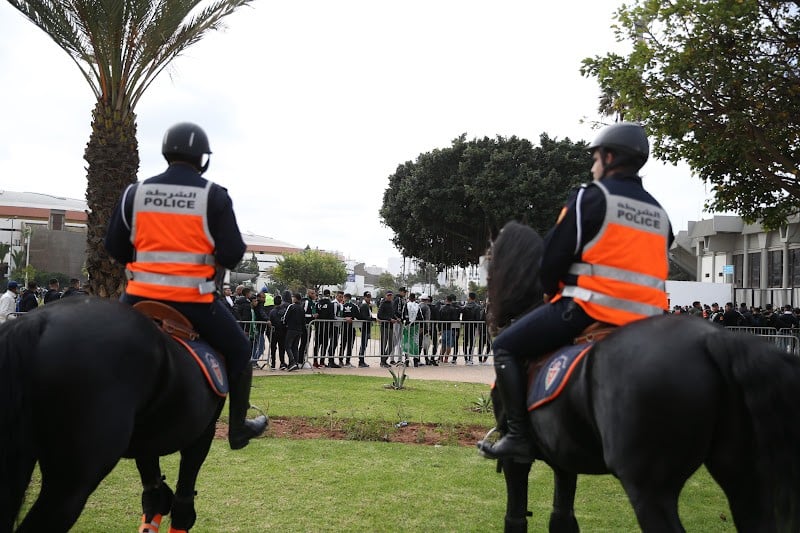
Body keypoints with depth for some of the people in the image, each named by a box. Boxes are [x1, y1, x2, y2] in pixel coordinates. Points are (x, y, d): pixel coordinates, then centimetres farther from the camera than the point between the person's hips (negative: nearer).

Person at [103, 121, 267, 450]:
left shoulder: (135, 193, 4)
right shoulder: (214, 196, -5)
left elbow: (114, 249, 9)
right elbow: (233, 254, -9)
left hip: (141, 296, 3)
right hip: (194, 299, -2)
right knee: (238, 352, 18)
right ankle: (238, 428, 24)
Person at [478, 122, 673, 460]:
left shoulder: (592, 196, -3)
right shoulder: (659, 213, 18)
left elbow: (554, 255, -5)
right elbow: (653, 265, 19)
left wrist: (551, 292, 15)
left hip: (589, 308, -7)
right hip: (646, 321, 8)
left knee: (506, 347, 2)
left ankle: (518, 435, -6)